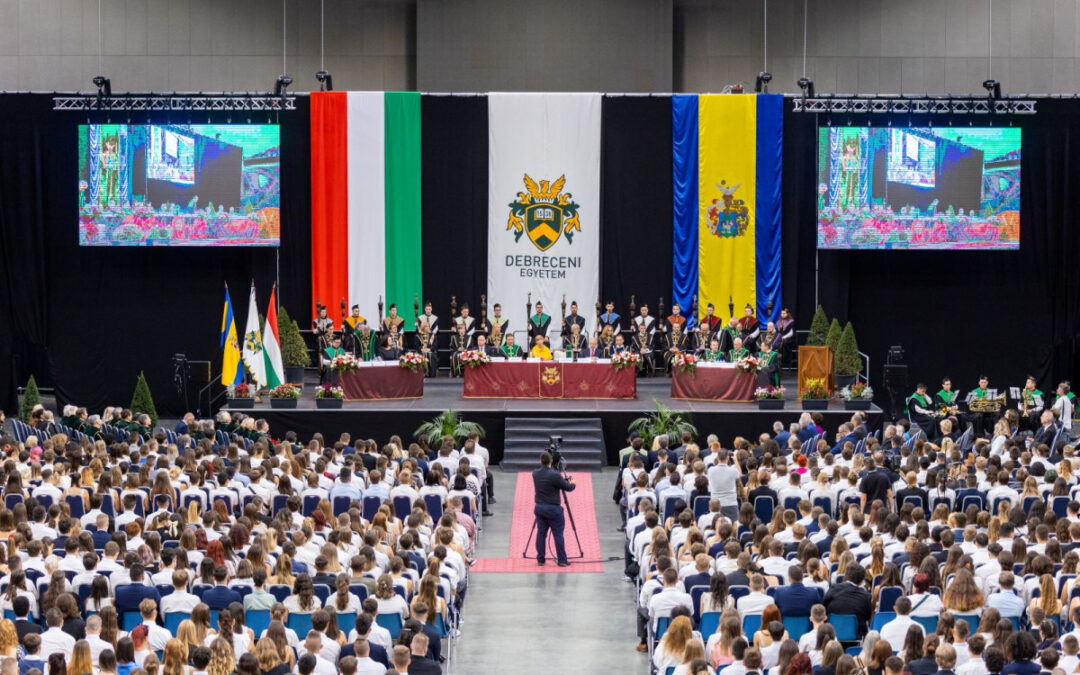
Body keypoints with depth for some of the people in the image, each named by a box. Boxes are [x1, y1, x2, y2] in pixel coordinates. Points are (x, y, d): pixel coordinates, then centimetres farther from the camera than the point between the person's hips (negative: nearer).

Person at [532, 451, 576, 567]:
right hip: (553, 509, -5)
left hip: (539, 508, 5)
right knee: (558, 534, 1)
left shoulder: (535, 474, 0)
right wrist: (573, 484, 14)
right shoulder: (554, 475, -18)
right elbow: (568, 488, -9)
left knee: (541, 533, 11)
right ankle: (562, 560, 4)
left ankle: (540, 559, 13)